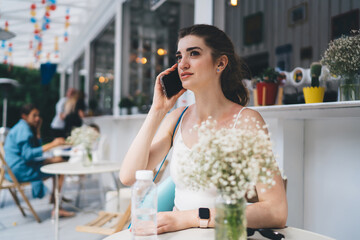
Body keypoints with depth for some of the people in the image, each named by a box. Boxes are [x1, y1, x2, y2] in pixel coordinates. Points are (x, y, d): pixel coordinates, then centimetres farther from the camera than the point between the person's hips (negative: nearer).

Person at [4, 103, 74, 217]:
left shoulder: (22, 127, 15)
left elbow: (36, 147, 17)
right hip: (20, 170, -10)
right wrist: (51, 144, -28)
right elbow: (28, 154, -27)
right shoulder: (23, 129, -17)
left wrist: (37, 130, 7)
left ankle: (54, 197, 19)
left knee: (58, 160, 14)